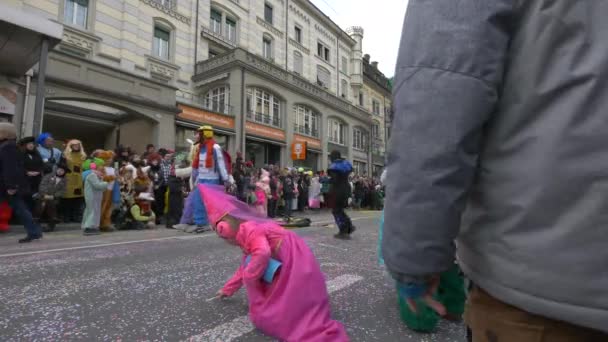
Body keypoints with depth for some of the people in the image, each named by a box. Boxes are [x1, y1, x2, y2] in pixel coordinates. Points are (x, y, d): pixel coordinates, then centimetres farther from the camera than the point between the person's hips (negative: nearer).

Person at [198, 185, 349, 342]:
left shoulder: (247, 229, -14)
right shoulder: (247, 233, 18)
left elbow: (263, 253, -32)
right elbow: (245, 267, 29)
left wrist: (249, 279, -14)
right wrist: (227, 289, 37)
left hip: (294, 266, -10)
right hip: (287, 267, 10)